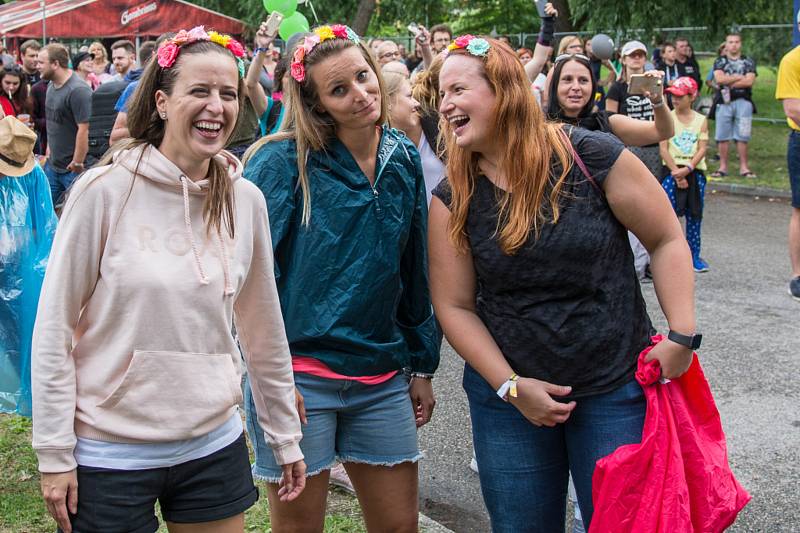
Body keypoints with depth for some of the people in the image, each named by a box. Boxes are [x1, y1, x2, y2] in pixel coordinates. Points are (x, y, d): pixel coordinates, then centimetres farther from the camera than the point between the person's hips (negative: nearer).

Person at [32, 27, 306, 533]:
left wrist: (286, 435, 13)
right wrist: (55, 453, -8)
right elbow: (54, 330, -7)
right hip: (111, 452, -3)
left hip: (214, 446, 4)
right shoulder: (105, 190, -11)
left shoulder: (246, 200, 0)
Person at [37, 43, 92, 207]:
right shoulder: (51, 86, 10)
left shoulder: (78, 90, -19)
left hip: (72, 168, -9)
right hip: (52, 164, 9)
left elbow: (83, 129, -22)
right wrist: (49, 148, 15)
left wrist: (77, 164, -21)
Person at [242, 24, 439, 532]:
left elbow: (415, 270, 11)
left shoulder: (404, 160, 5)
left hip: (381, 378, 5)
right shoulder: (284, 160, -10)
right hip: (300, 373, -4)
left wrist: (422, 365, 13)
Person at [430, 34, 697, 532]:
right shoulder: (453, 198, -4)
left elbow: (667, 239, -4)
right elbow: (455, 306, -3)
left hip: (617, 389, -2)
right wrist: (510, 386, -10)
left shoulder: (592, 157, -11)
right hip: (508, 394, 2)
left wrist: (682, 336, -11)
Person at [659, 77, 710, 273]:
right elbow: (663, 148, -4)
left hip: (695, 171, 2)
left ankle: (694, 255, 14)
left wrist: (687, 168, -16)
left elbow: (702, 149, -1)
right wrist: (676, 172, -13)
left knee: (694, 214, 5)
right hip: (671, 171, -2)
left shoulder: (701, 120, 7)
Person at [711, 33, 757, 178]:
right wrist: (739, 77, -5)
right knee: (722, 136, 0)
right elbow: (719, 78, -7)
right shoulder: (719, 62, 11)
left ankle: (744, 167, 2)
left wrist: (729, 82, -6)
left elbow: (749, 81, -5)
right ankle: (723, 167, 8)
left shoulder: (748, 62, 10)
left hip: (743, 102, -1)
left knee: (742, 136, -3)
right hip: (724, 102, 1)